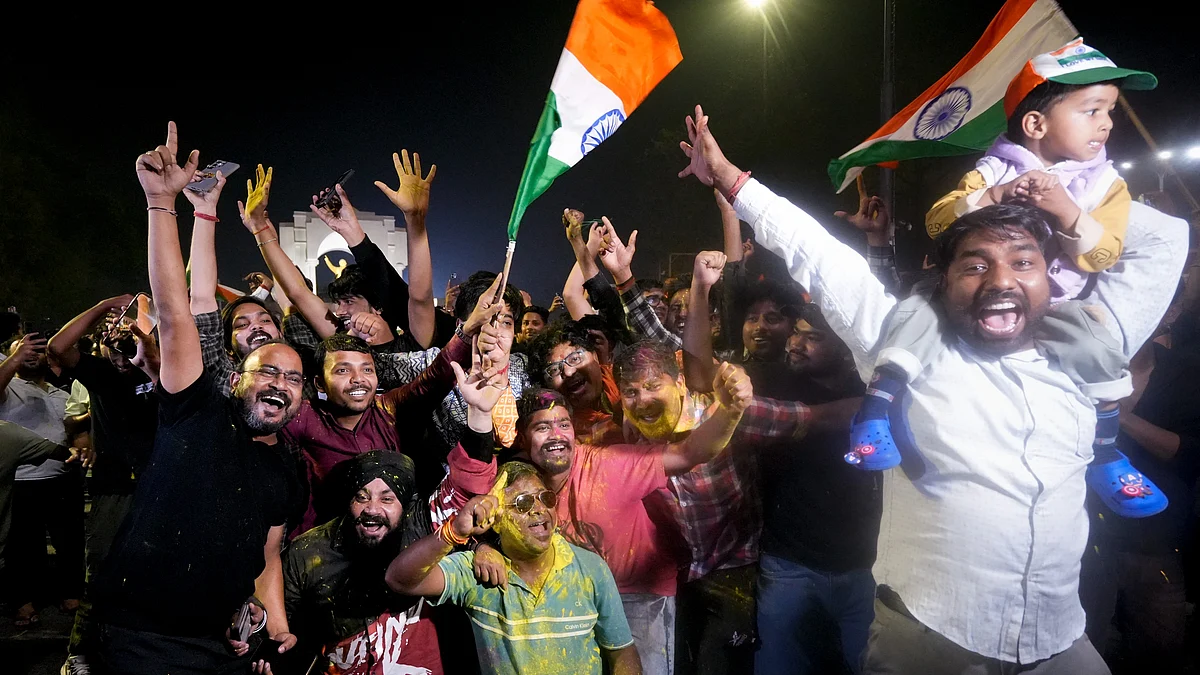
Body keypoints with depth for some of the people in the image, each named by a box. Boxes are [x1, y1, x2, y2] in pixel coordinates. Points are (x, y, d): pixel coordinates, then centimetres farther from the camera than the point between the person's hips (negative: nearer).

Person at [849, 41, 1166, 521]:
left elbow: (1103, 255, -8)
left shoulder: (1105, 184, 5)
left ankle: (1104, 453, -3)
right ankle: (876, 405, -26)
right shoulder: (992, 171, 1)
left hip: (1051, 305, 1)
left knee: (1095, 346, -25)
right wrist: (990, 198, -24)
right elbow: (937, 221, -9)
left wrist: (1066, 211, -23)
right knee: (923, 308, -28)